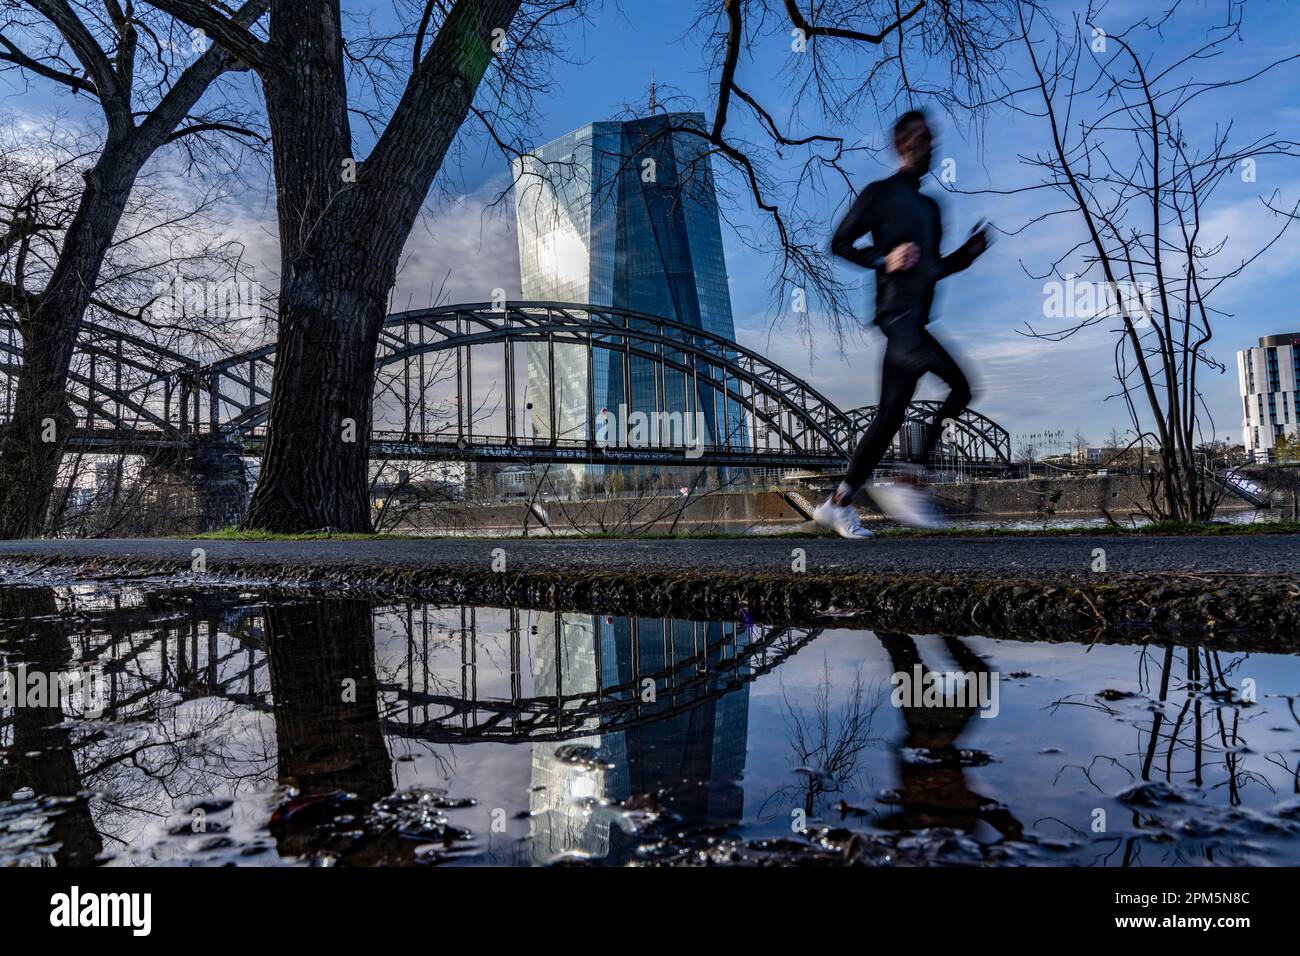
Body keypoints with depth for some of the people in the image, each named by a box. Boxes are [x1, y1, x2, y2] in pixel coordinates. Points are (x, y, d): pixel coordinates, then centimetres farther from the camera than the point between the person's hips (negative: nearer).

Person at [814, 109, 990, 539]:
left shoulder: (929, 206, 26)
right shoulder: (880, 193, 3)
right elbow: (840, 243, -1)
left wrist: (968, 252, 12)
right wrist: (884, 259, -14)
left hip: (918, 317, 8)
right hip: (897, 311, -8)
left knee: (890, 416, 3)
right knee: (956, 386, -23)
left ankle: (838, 503, 8)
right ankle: (908, 483, -18)